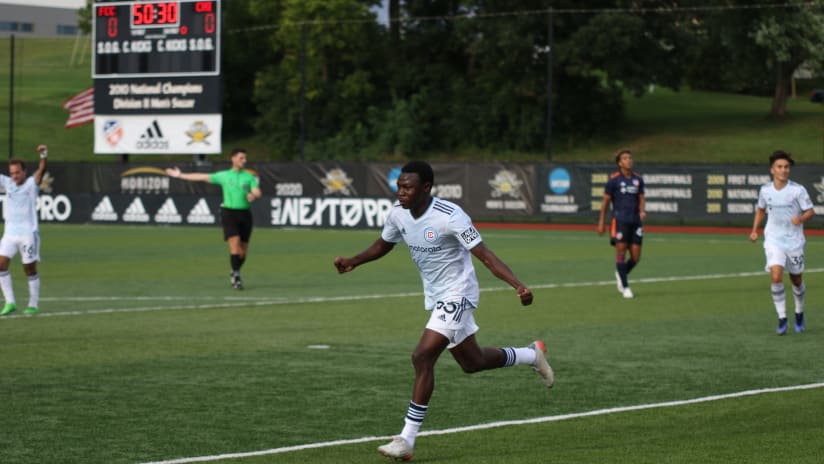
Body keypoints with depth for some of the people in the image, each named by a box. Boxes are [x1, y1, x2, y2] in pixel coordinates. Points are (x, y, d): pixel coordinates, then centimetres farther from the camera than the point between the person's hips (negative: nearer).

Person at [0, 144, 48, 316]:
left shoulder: (31, 183, -3)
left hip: (28, 233, -4)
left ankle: (33, 304, 12)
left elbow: (41, 170, -19)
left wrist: (44, 155, -38)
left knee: (30, 269, 2)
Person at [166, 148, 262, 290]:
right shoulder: (223, 176, 7)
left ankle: (234, 274, 28)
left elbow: (257, 192, -5)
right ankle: (236, 276, -14)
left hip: (245, 213, 2)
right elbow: (202, 177, 12)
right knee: (235, 244, -18)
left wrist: (253, 195, -30)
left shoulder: (249, 177, 7)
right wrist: (180, 175, 15)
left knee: (243, 250, 5)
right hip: (229, 213, -2)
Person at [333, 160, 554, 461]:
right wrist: (353, 262, -2)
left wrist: (518, 285, -39)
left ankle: (407, 439, -15)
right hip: (436, 297, 8)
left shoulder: (450, 216, -26)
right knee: (472, 362, 20)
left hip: (457, 295, -8)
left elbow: (485, 255, -27)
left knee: (422, 357, -21)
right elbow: (383, 245, 15)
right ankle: (532, 355, 46)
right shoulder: (398, 214, -5)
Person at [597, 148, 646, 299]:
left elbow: (641, 199, 10)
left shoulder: (638, 179, 10)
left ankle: (620, 275, 30)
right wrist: (601, 223, 0)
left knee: (636, 257, 2)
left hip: (635, 222, 4)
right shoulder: (614, 179, -2)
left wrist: (642, 211, -12)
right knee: (621, 252, -8)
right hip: (620, 221, -4)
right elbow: (605, 201, 2)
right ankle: (625, 287, 1)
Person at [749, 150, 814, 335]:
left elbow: (810, 211, -6)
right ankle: (782, 319, -11)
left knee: (796, 280, 12)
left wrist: (801, 218, -27)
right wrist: (754, 230, 10)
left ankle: (799, 312, 40)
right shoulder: (765, 190, 0)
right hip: (773, 241, 1)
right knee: (776, 276, -19)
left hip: (794, 241, -1)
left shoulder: (798, 190, -9)